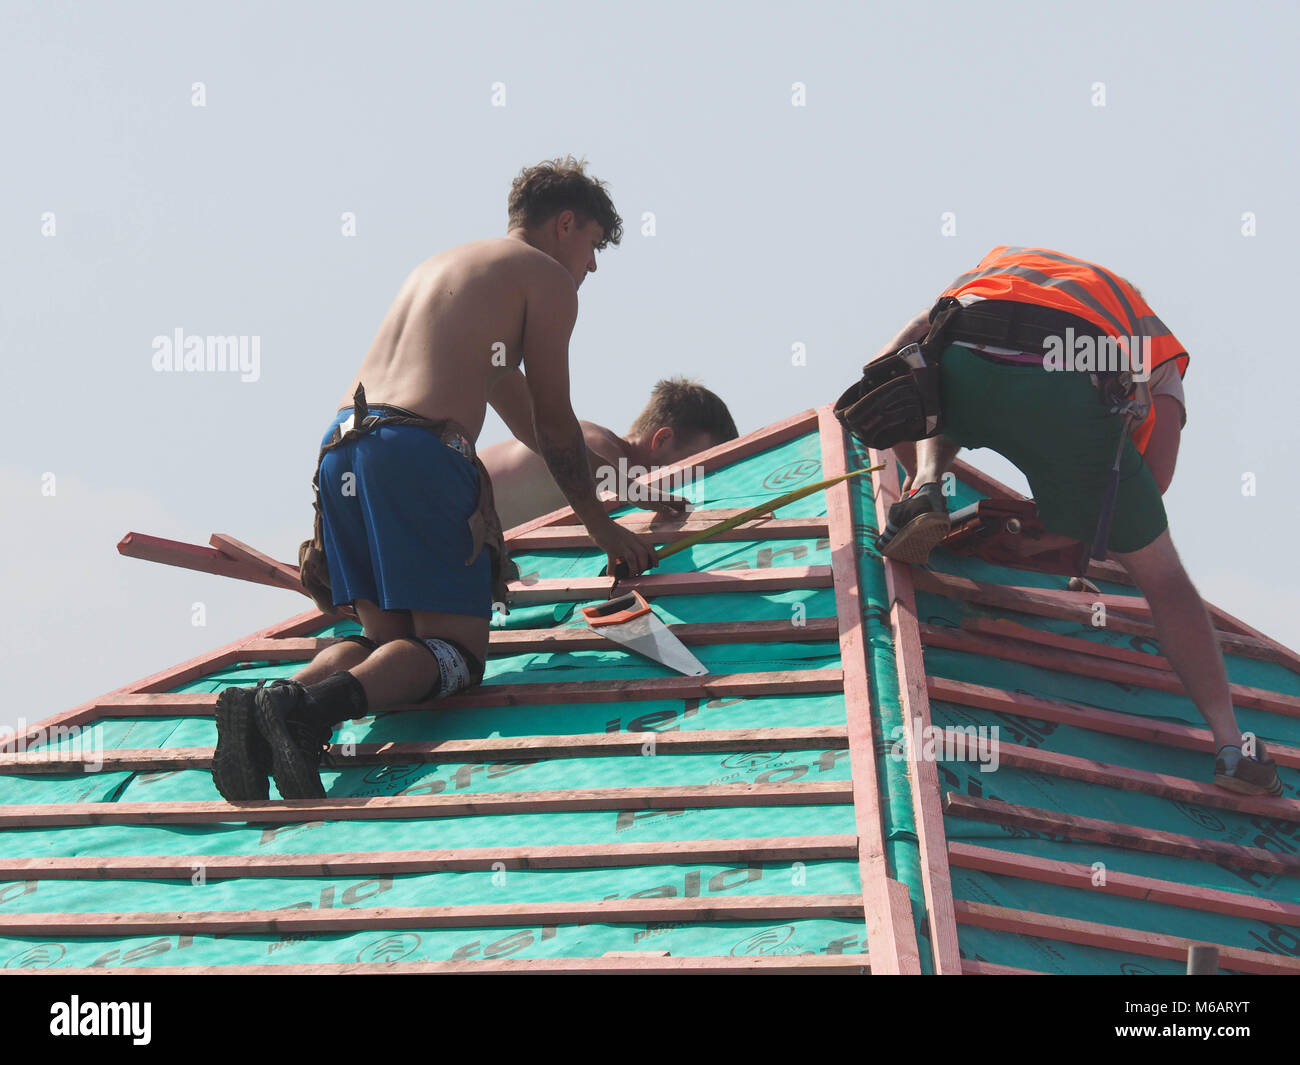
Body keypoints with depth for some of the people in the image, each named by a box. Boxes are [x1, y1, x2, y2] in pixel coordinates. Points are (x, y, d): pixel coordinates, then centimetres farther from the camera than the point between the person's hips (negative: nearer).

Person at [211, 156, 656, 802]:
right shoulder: (548, 277, 11)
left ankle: (262, 707, -19)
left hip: (341, 447, 7)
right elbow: (553, 422, 11)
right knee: (455, 651, -6)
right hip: (419, 452, -7)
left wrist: (591, 465, 62)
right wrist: (599, 526, 24)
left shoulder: (440, 265, 35)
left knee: (388, 639, 11)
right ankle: (312, 706, -36)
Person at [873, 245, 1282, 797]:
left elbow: (893, 355, 31)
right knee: (1160, 573, 16)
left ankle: (924, 484, 12)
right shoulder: (1156, 341, 37)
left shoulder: (994, 263, 45)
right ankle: (1231, 745, 5)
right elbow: (1154, 475, 18)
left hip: (957, 361, 2)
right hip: (1068, 391, -2)